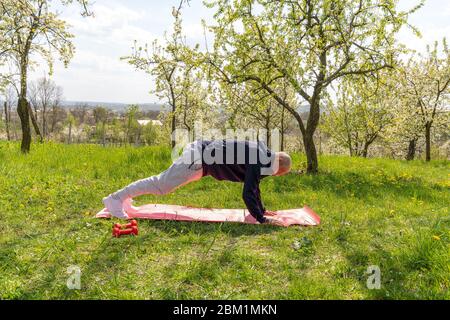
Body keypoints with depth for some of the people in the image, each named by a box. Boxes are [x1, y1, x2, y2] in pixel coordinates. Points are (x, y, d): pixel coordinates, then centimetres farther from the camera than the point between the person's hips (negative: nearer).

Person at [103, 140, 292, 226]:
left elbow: (254, 185, 23)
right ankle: (115, 199, 1)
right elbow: (248, 194, -25)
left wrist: (261, 210, 25)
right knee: (161, 185, -6)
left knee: (162, 181, 19)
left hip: (202, 152, 9)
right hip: (199, 158, -9)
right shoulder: (258, 162, -18)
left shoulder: (262, 154, 12)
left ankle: (124, 197, 29)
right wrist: (262, 219, -21)